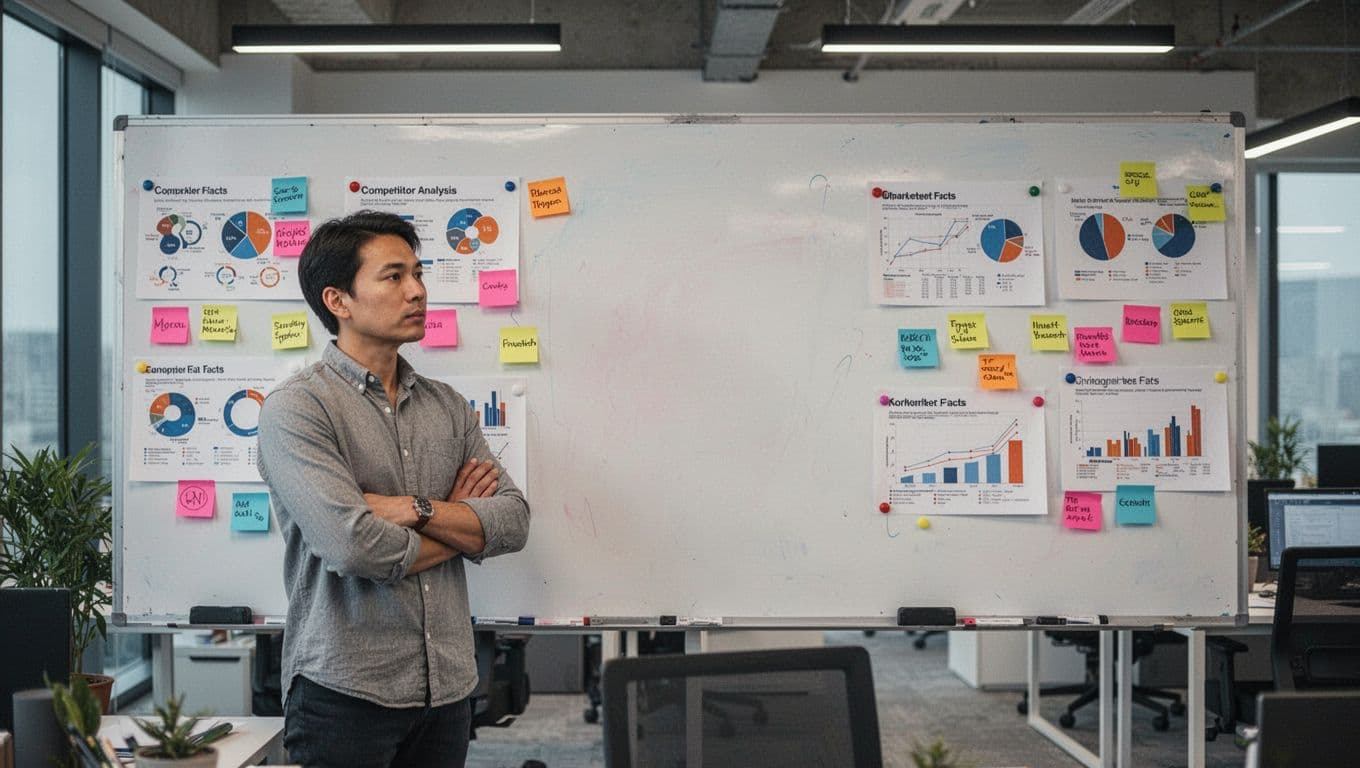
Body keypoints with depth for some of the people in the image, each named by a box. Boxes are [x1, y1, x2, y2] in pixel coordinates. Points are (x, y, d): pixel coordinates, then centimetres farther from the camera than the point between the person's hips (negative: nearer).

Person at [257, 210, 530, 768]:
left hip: (448, 689, 5)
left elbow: (514, 522, 1)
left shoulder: (448, 407, 10)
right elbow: (354, 547, -21)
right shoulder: (297, 407, -9)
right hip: (346, 694, -5)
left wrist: (417, 510, -15)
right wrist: (459, 523, -4)